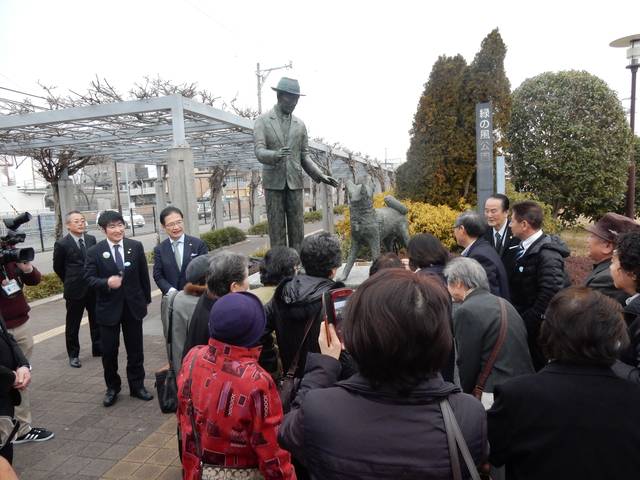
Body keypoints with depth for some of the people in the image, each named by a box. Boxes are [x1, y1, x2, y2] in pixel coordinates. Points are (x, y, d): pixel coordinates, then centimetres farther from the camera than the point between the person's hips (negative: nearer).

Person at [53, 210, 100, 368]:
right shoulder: (61, 244, -10)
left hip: (94, 288, 4)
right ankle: (73, 355, 22)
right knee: (73, 325, 9)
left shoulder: (91, 239, 1)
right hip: (75, 290, -4)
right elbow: (58, 267, 3)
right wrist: (71, 282, 10)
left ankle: (98, 348, 29)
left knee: (96, 321, 14)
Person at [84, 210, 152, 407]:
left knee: (135, 350, 11)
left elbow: (143, 275, 4)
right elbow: (89, 278, -6)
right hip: (108, 308, -1)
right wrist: (106, 283, -26)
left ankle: (137, 385, 27)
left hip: (133, 306, 1)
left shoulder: (136, 246, -2)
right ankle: (112, 388, 29)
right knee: (109, 351, 9)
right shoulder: (94, 251, -6)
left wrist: (146, 299, 8)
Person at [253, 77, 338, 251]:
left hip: (295, 182, 3)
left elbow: (304, 156, 11)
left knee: (297, 228, 2)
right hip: (273, 182, -3)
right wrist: (276, 154, -32)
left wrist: (320, 175, -4)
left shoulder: (300, 124, 11)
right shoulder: (262, 121, 2)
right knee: (276, 229, -1)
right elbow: (259, 152, -10)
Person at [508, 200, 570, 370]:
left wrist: (524, 324, -21)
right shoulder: (525, 248, 6)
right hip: (525, 324, 8)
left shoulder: (547, 254, -22)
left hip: (539, 330, -8)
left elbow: (550, 296, -27)